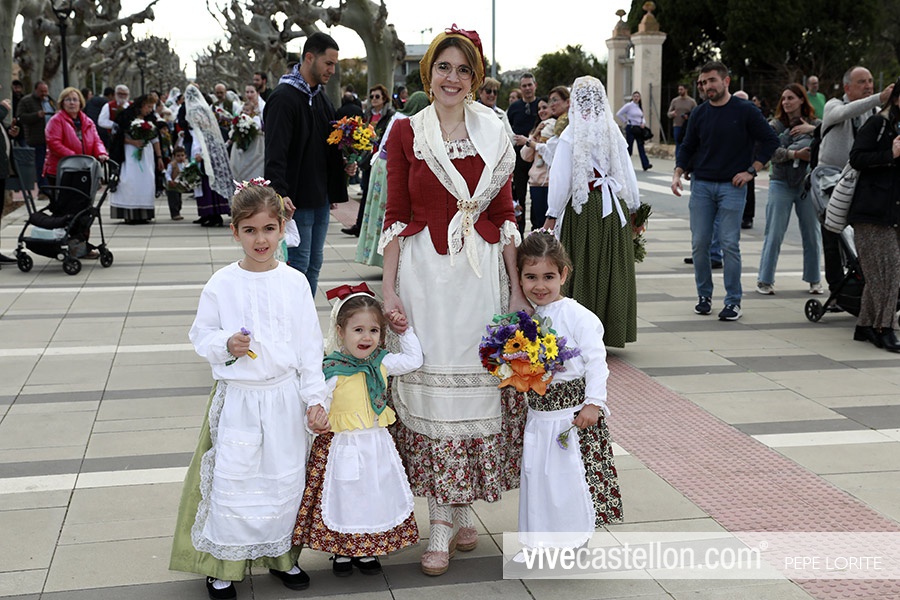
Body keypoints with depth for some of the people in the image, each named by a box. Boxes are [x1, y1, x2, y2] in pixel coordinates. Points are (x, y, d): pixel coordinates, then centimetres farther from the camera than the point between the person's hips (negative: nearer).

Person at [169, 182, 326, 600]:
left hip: (284, 397, 2)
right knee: (232, 480, 1)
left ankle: (280, 555, 30)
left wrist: (315, 396, 2)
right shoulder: (221, 284, -4)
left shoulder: (295, 283, -1)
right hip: (237, 398, -1)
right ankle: (221, 565, 17)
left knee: (286, 479, 10)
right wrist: (226, 344, -18)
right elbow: (200, 335, 3)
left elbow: (309, 345, 3)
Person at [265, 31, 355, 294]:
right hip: (298, 199, -9)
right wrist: (280, 192, -31)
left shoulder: (321, 97, 15)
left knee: (314, 265, 13)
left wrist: (342, 164, 6)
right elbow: (275, 152, -21)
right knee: (298, 266, -4)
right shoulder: (284, 98, -14)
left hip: (321, 197, 9)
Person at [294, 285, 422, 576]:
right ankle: (341, 552, 29)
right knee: (345, 497, 7)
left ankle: (366, 551, 32)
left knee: (375, 495, 14)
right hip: (343, 446, -5)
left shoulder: (381, 362, -1)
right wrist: (316, 421, -37)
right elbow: (318, 404, -16)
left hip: (377, 444, 5)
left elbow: (414, 360, 14)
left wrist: (405, 332, 6)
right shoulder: (333, 370, -18)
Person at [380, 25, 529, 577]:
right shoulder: (406, 133, 2)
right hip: (424, 272, -2)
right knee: (431, 385, -1)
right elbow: (396, 216, 2)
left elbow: (506, 215, 8)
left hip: (483, 272, 2)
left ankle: (463, 509, 21)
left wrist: (518, 289, 3)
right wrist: (389, 289, -5)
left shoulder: (494, 134, 7)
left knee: (477, 381, 5)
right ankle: (442, 525, 6)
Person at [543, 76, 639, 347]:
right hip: (613, 208, 3)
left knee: (582, 270, 4)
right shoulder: (614, 132, 0)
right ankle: (611, 331, 16)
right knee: (611, 270, 10)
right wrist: (633, 208, 18)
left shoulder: (571, 135, -9)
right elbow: (628, 174, 6)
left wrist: (552, 215, 0)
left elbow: (561, 179, -8)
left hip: (582, 209, -3)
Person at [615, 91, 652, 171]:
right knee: (629, 147, -1)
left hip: (639, 129, 5)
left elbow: (642, 117, 23)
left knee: (641, 146, -3)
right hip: (630, 128, -5)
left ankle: (646, 165, -11)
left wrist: (644, 123, 2)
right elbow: (618, 114, -7)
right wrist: (625, 121, -5)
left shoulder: (640, 107, 14)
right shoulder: (629, 105, -4)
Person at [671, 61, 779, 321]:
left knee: (730, 244, -5)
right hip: (701, 185, 4)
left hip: (732, 186, -4)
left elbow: (770, 140, 1)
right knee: (699, 244, 3)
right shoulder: (699, 114, 8)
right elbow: (688, 147, 16)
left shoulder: (745, 111, -3)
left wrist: (751, 171, -5)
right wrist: (678, 173, 0)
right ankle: (704, 295, 18)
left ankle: (733, 301, 3)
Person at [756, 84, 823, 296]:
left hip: (808, 184, 2)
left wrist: (813, 129, -19)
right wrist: (796, 154, -22)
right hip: (781, 184, -1)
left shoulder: (815, 124, 6)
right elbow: (771, 151, -13)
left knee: (812, 234, 7)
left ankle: (814, 280, 19)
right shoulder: (775, 125, 2)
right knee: (774, 234, -1)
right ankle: (765, 280, 6)